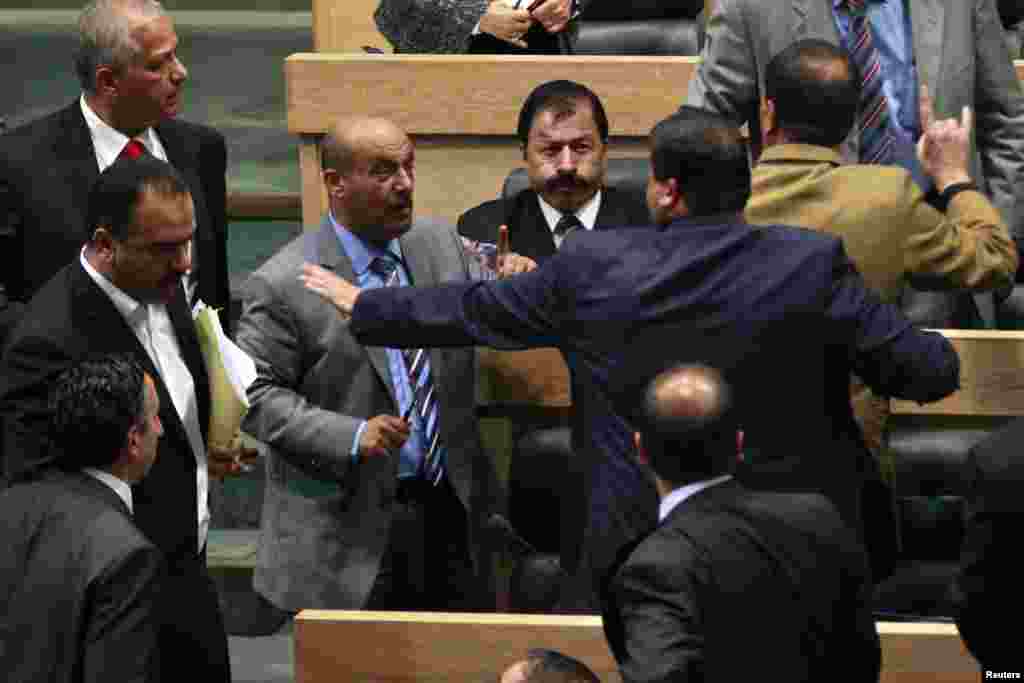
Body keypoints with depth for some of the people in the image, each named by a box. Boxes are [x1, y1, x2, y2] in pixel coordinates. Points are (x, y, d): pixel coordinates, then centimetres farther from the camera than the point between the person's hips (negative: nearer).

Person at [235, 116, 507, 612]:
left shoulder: (444, 247, 8)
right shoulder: (282, 284, -9)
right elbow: (258, 394, -10)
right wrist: (352, 437, -21)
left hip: (452, 512, 5)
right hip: (351, 529, -5)